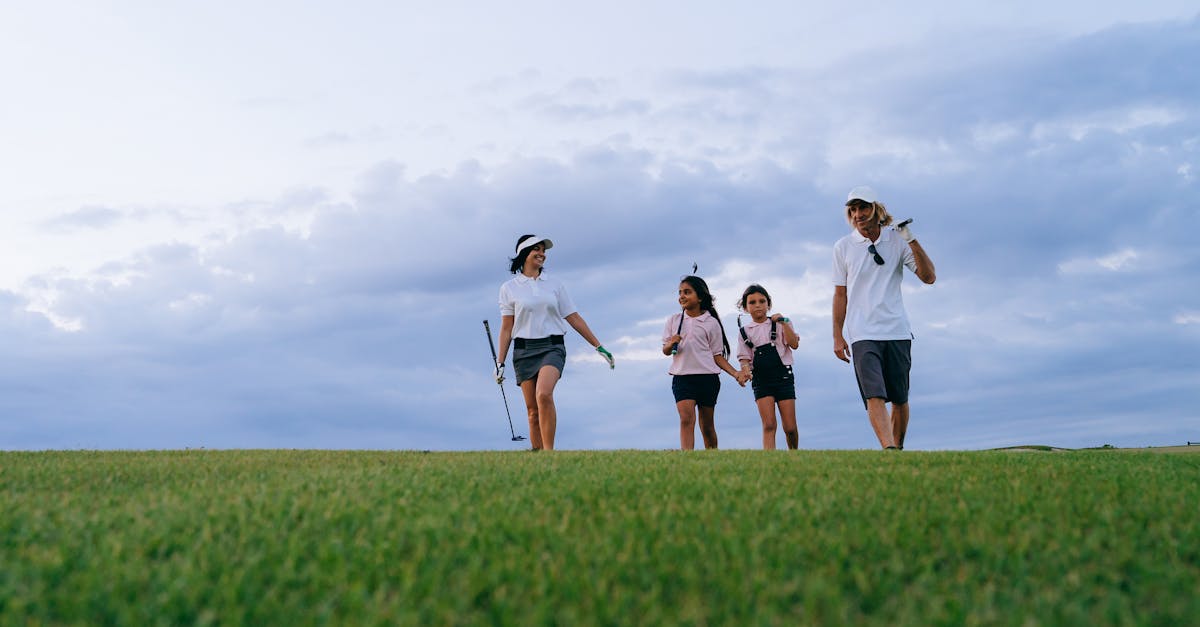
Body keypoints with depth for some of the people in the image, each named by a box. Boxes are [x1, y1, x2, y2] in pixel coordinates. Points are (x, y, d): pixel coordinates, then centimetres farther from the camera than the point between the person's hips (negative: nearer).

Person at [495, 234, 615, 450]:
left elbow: (574, 318, 13)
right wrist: (500, 362, 2)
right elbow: (506, 327, 8)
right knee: (533, 409, -2)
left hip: (552, 346, 0)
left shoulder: (554, 284, 12)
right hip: (524, 350, 1)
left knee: (544, 394, -26)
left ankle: (549, 451, -25)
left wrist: (599, 346, 11)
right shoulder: (509, 288, 8)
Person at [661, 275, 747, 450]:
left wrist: (735, 373, -7)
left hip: (708, 377, 0)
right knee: (686, 418, -18)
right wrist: (671, 344, -14)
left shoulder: (711, 323, 3)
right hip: (682, 377, 1)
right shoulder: (673, 320, 8)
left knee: (707, 426, 6)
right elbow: (665, 351, 9)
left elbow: (717, 355, 5)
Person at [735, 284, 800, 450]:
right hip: (761, 379, 1)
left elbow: (794, 344, -8)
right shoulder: (745, 331, 9)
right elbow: (745, 357, 6)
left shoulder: (780, 324, 6)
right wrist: (745, 369, -15)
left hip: (783, 375, 0)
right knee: (768, 425, -11)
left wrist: (783, 322, -15)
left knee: (790, 427, 0)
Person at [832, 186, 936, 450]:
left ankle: (898, 449, 21)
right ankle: (889, 450, -27)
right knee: (874, 396, -18)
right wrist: (837, 337, 7)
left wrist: (911, 240, -9)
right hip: (862, 335, -1)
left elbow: (929, 277, -1)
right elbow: (840, 294, 10)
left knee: (900, 399, 6)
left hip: (897, 331, 1)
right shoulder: (843, 247, 6)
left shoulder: (897, 240, 6)